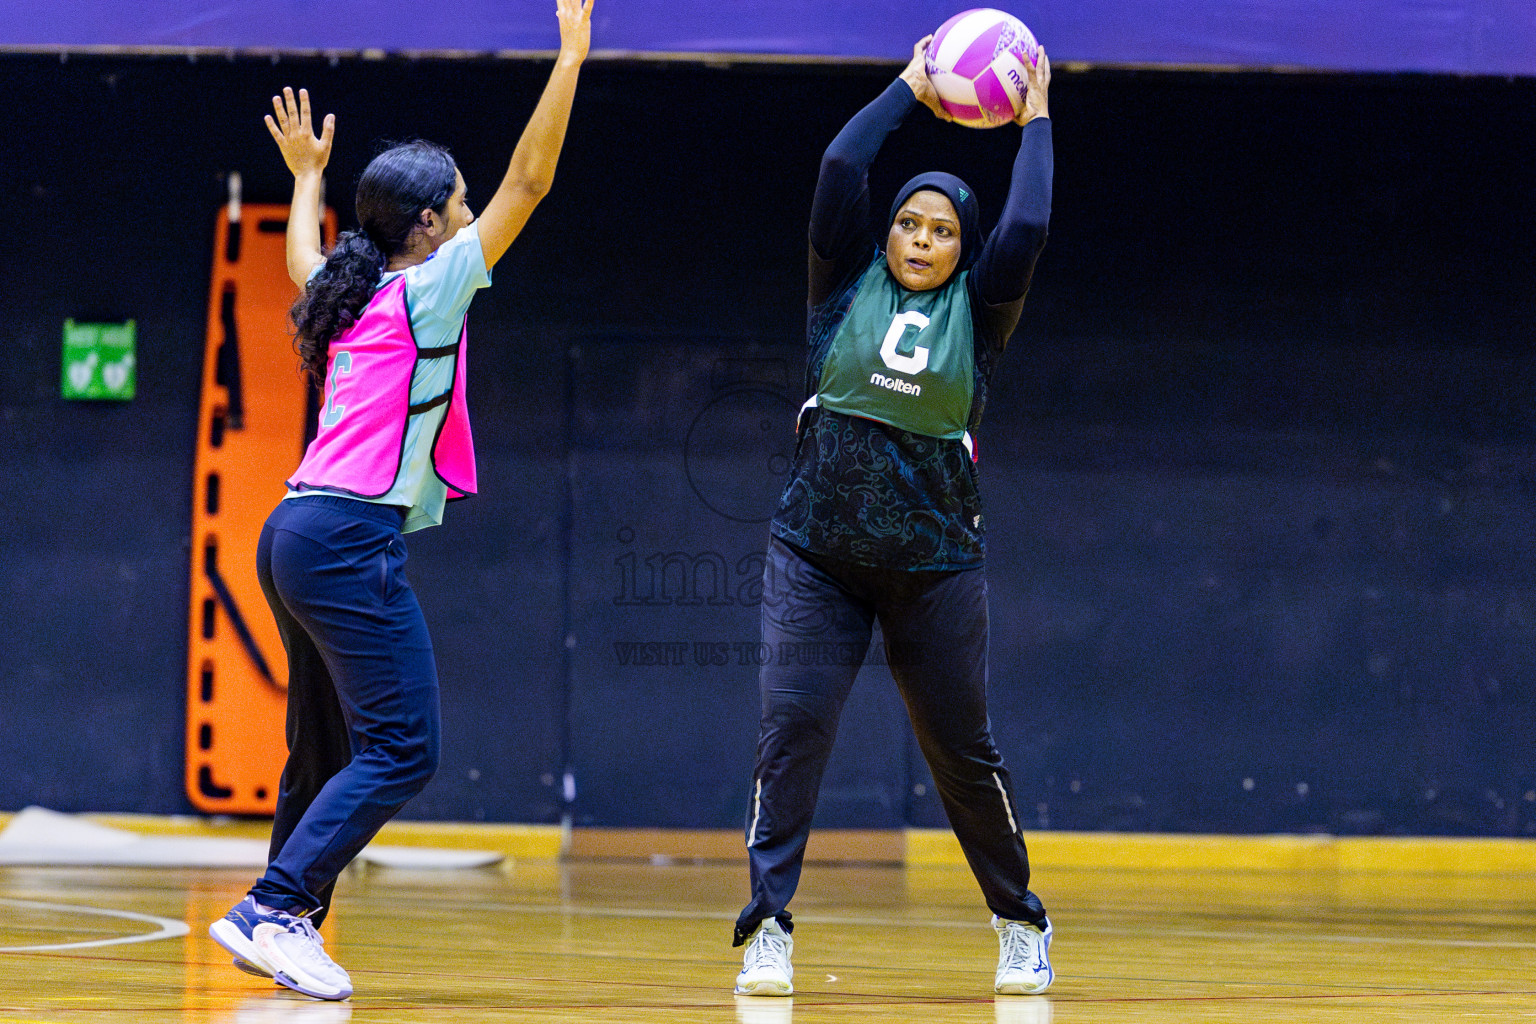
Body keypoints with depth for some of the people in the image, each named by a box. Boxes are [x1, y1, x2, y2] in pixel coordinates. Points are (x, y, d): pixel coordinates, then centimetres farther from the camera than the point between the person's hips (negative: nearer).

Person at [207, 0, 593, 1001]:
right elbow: (527, 181, -8)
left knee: (326, 750, 14)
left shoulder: (350, 297, 17)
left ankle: (284, 921, 15)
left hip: (297, 535, 9)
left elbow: (302, 257, 42)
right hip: (353, 536, -9)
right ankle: (273, 909, -19)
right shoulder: (429, 288, -3)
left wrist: (307, 176, 58)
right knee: (402, 749, -11)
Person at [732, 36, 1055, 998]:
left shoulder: (977, 314, 4)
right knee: (792, 725, -15)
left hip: (934, 569, 0)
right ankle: (769, 926, -14)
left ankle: (1022, 924, 23)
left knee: (964, 750, 7)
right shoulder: (847, 288, 5)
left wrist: (1035, 124, 0)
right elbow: (841, 171, -4)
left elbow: (1026, 230, -11)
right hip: (817, 558, 0)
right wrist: (908, 91, 4)